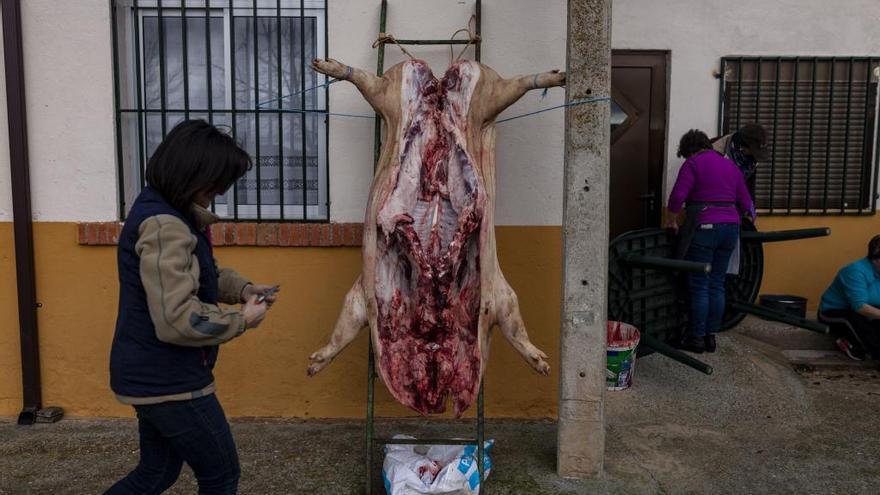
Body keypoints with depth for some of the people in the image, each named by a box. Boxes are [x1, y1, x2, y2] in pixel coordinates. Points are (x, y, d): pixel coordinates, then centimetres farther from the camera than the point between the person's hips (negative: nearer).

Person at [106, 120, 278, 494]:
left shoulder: (164, 212, 9)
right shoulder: (164, 226, -25)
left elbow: (197, 274, 21)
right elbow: (178, 319, -31)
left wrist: (241, 288, 3)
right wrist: (241, 319, -16)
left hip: (155, 375, 10)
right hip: (168, 381, -10)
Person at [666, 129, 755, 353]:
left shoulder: (693, 164, -2)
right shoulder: (730, 165, 16)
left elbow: (678, 196, -14)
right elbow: (745, 203, 15)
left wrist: (671, 219, 0)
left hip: (704, 228, -6)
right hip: (730, 228, 6)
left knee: (699, 286, 0)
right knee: (717, 284, 11)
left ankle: (697, 338, 5)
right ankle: (711, 336, 15)